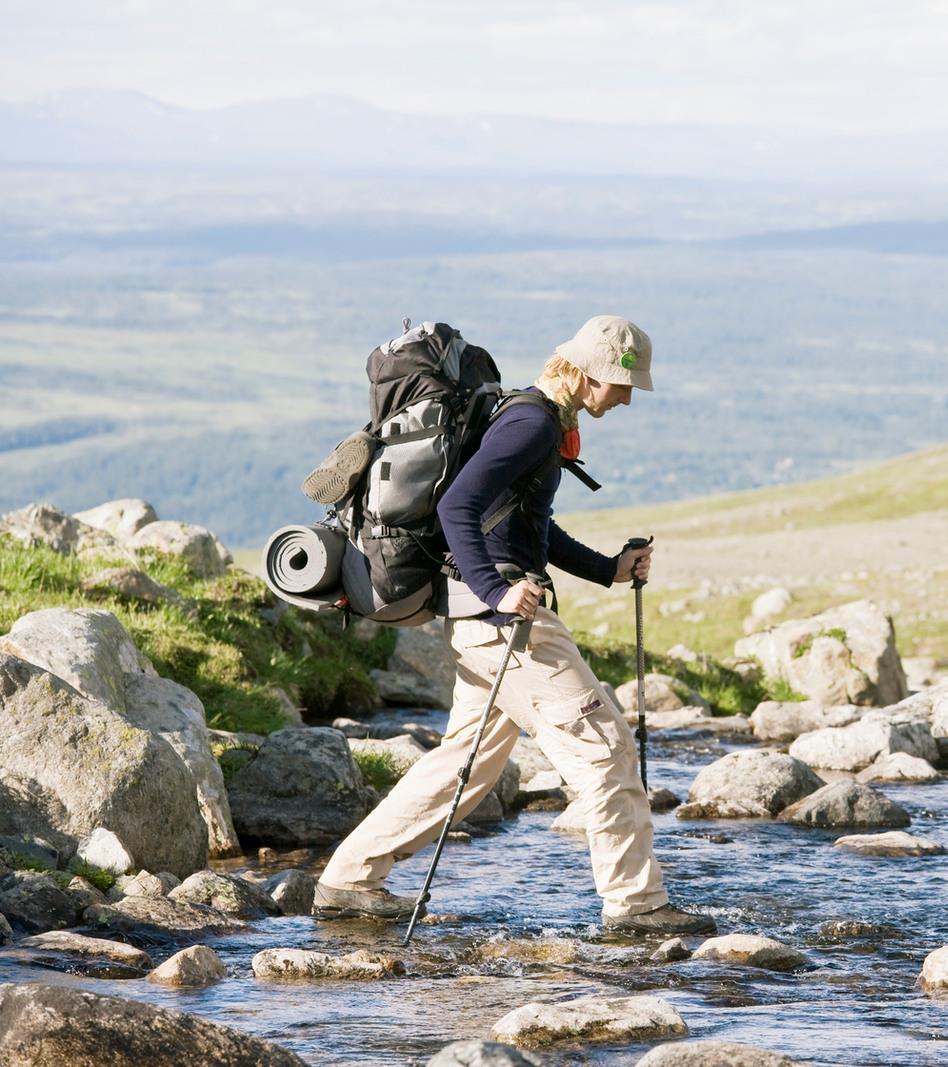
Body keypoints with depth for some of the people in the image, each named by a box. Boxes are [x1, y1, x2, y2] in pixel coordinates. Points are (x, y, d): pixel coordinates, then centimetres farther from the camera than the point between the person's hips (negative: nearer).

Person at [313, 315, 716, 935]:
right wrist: (495, 590, -33)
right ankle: (635, 900, 0)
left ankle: (348, 881, 18)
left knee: (470, 754, 16)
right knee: (603, 744, -5)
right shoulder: (532, 424, -16)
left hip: (499, 610, 11)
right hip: (504, 616, -11)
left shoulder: (545, 422, 17)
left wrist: (608, 570, 20)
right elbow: (458, 508, -25)